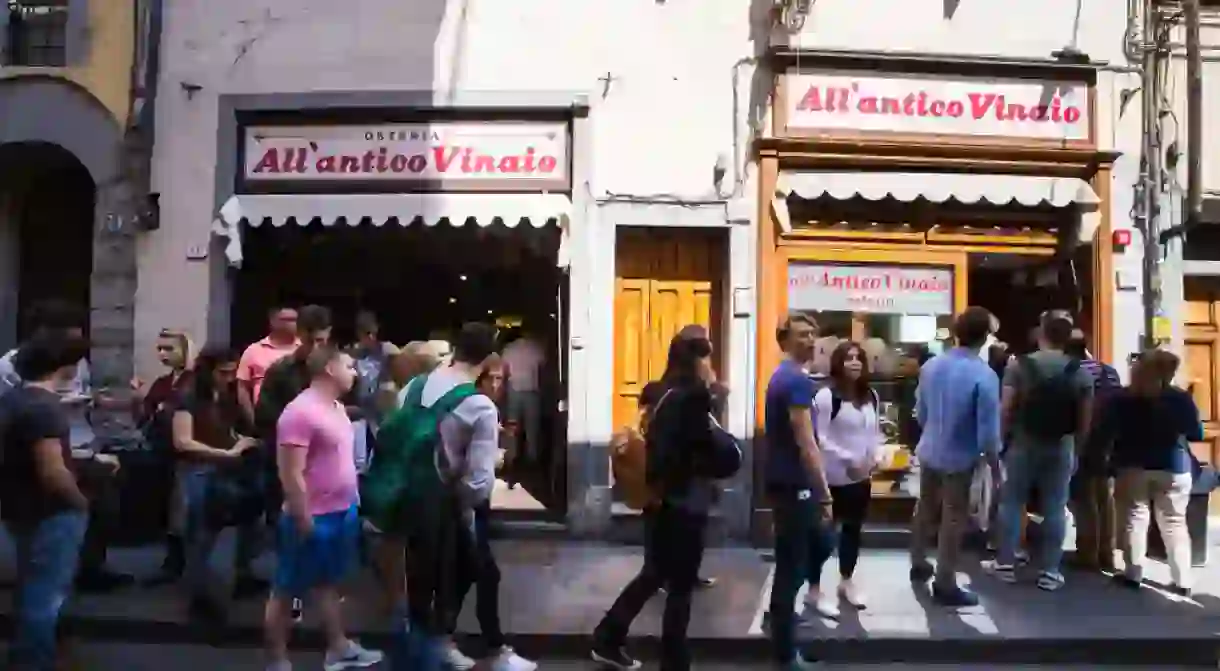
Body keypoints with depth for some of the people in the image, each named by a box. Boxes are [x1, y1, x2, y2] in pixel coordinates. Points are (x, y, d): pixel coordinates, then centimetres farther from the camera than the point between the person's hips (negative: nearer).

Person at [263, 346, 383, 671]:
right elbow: (291, 474, -22)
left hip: (343, 512, 9)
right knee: (286, 591, 7)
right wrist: (304, 521, -20)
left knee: (328, 583, 22)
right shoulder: (300, 412, -20)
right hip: (314, 518, -9)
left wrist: (351, 505, 16)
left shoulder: (337, 407, 9)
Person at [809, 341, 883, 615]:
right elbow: (820, 438, -17)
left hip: (861, 477, 7)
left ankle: (846, 582, 37)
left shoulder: (871, 396, 8)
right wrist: (847, 460, -21)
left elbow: (875, 432, 15)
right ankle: (814, 590, 12)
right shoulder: (826, 396, -15)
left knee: (853, 530, 19)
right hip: (833, 477, -7)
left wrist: (875, 458, -2)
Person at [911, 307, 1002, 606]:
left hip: (929, 450, 6)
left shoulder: (930, 366, -4)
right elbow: (988, 431, -20)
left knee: (925, 509, 21)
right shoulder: (984, 376, -22)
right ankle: (945, 585, 15)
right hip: (959, 457, -6)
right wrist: (995, 467, -7)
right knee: (953, 519, 6)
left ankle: (919, 564, 39)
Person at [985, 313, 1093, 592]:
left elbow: (1006, 409, -9)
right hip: (1062, 446, 1)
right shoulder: (1080, 372, -1)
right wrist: (1076, 446, 13)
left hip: (1024, 442, -1)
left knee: (1012, 503, 10)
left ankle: (1005, 564, 15)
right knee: (1055, 509, 7)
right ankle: (1049, 572, 11)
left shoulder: (1019, 365, -7)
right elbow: (1085, 419, 0)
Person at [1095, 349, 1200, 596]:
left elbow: (1104, 433, -5)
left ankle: (1133, 574, 4)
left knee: (1134, 517, 5)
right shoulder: (1181, 399, -5)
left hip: (1132, 465, 0)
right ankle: (1182, 581, 6)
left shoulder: (1123, 399, -5)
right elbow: (1197, 434, 2)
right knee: (1174, 521, 6)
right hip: (1173, 467, 1)